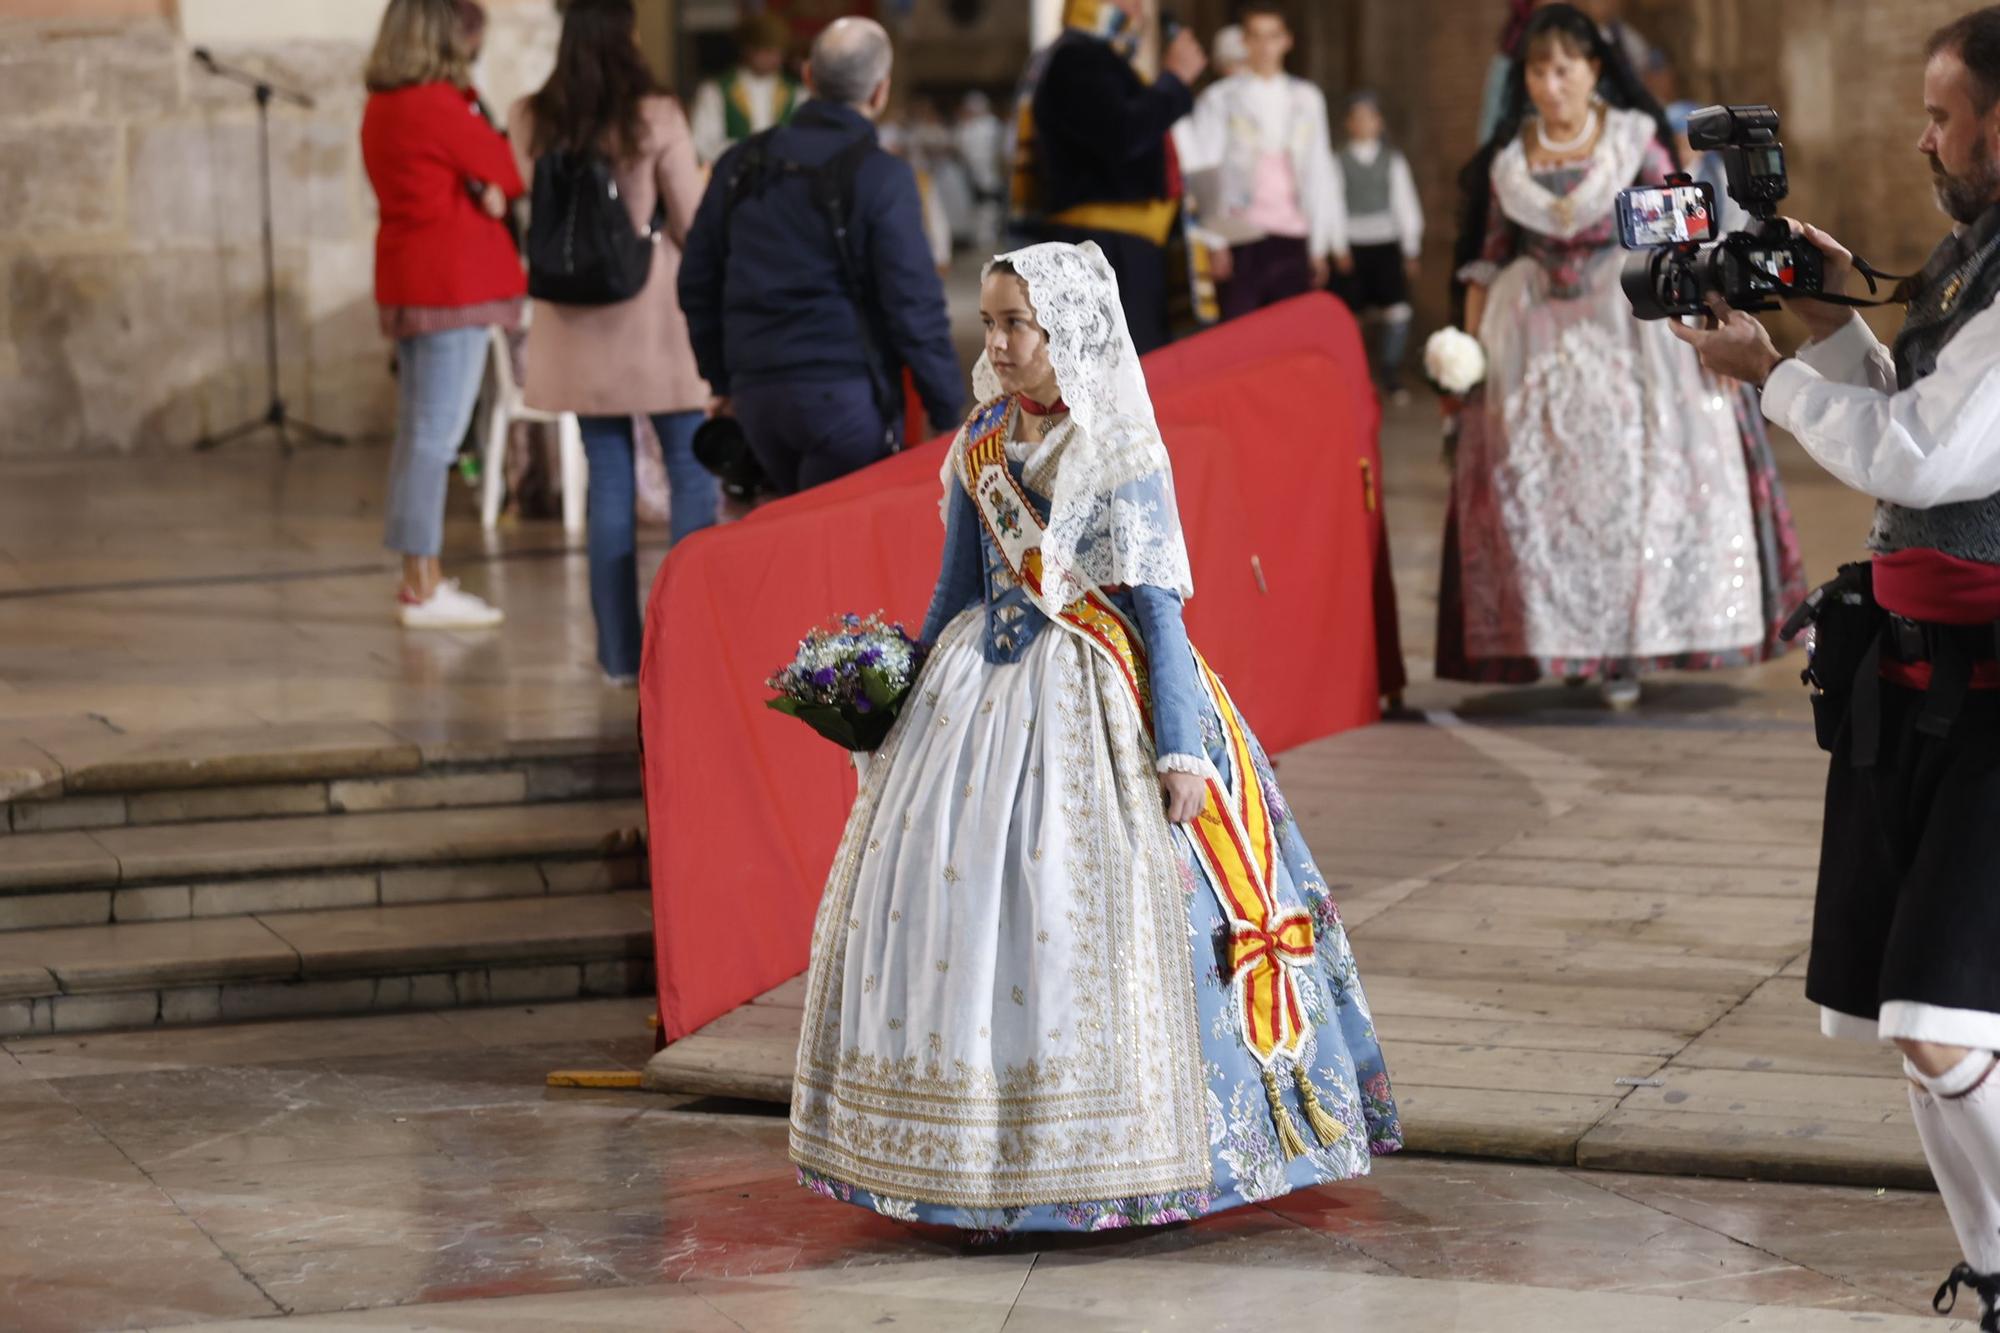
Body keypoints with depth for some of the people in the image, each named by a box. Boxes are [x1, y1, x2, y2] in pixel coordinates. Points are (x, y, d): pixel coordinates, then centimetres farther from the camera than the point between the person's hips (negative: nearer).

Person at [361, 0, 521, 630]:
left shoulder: (380, 108, 12)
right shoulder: (436, 107, -16)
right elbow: (513, 171, -10)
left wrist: (485, 185, -7)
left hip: (407, 286, 10)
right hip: (454, 286, -10)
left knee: (418, 433, 14)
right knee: (437, 436, -8)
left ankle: (421, 577, 21)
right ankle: (423, 590, -8)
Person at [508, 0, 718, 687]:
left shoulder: (530, 122, 0)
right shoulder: (656, 119, -11)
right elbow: (691, 222, -7)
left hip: (577, 325, 4)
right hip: (653, 320, -4)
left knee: (608, 480, 10)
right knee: (692, 475, 7)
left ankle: (620, 651, 11)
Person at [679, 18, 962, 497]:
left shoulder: (740, 166, 9)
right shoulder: (882, 179, -9)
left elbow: (697, 284, 16)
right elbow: (913, 304, -10)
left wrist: (721, 380, 25)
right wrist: (947, 408, -1)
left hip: (754, 396, 6)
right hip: (845, 397, -6)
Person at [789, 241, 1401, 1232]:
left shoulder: (1122, 458, -8)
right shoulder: (980, 448, 9)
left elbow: (1158, 607, -9)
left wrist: (1180, 746, -14)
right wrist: (903, 705, 16)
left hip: (1091, 702, -6)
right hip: (981, 686, 6)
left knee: (1088, 908, -9)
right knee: (946, 892, 1)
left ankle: (1123, 1165, 2)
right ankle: (977, 1151, 12)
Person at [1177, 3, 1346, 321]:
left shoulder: (1307, 100, 13)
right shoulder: (1221, 100, 4)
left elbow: (1320, 174, 15)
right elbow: (1201, 167, 0)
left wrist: (1322, 246, 12)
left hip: (1293, 238, 3)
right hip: (1243, 238, -3)